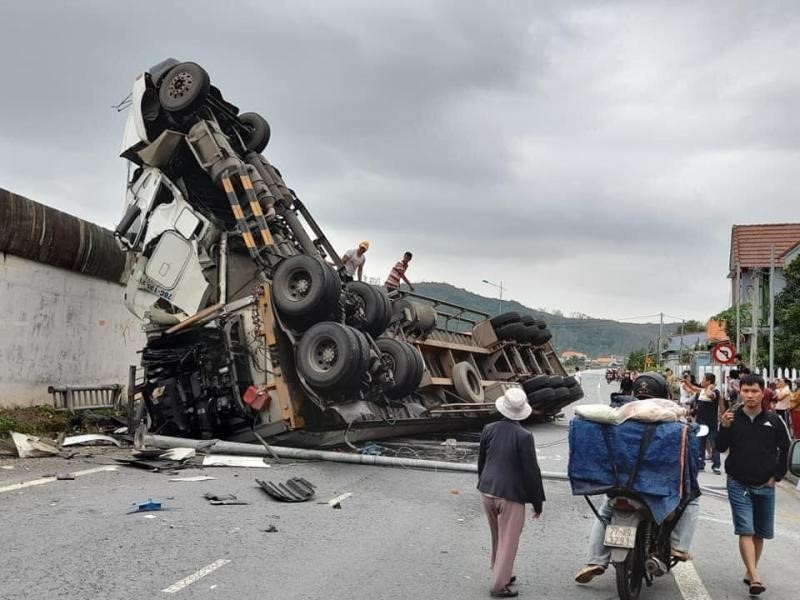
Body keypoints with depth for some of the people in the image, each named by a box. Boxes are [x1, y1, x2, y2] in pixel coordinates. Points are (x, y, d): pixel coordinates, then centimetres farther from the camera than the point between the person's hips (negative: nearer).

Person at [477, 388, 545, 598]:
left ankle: (500, 573, 37)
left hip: (487, 491, 6)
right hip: (511, 495, -6)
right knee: (508, 541, 6)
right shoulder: (524, 437, -17)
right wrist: (537, 501, -2)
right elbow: (531, 471, -13)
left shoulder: (489, 430, -2)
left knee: (497, 537, 23)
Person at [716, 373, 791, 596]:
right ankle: (755, 578, -13)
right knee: (745, 531, -10)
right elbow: (721, 448, -9)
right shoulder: (732, 418, -4)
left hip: (765, 486, 2)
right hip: (739, 485, -2)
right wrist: (724, 427, -25)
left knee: (760, 533, 11)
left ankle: (750, 571, 27)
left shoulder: (773, 420, -2)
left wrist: (777, 475, 3)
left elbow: (785, 449, 7)